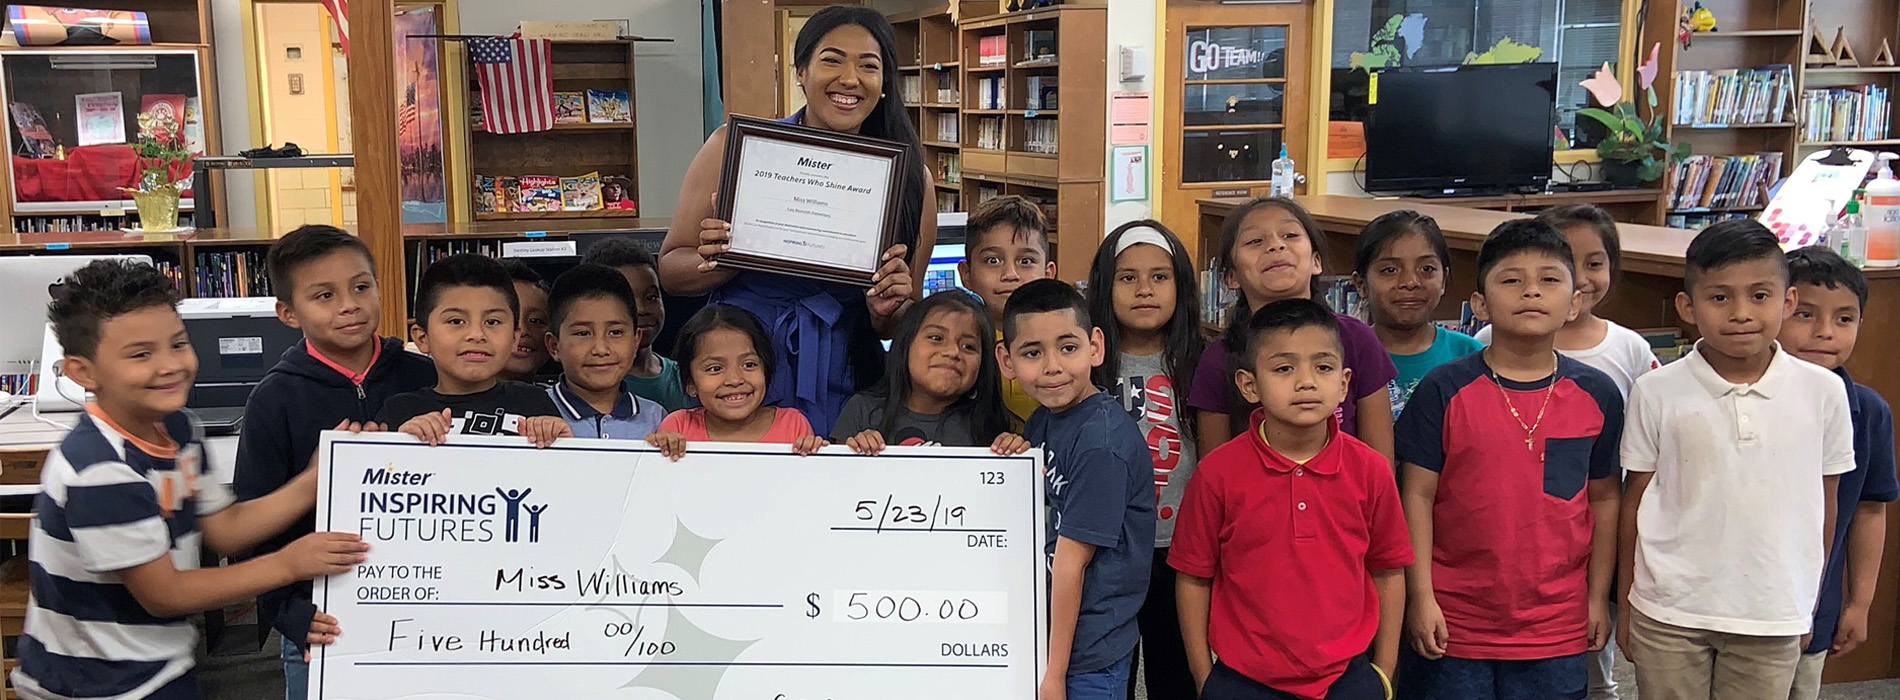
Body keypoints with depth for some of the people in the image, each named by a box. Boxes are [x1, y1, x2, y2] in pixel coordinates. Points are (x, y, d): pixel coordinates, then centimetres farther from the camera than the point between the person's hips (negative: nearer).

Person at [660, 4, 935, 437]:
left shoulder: (908, 176, 0)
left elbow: (900, 329, 7)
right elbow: (669, 269, 2)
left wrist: (888, 310, -15)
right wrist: (721, 261, -19)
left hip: (843, 391, 1)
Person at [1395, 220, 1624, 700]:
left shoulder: (1597, 395, 1)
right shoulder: (1444, 390, -8)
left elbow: (1603, 498, 8)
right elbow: (1417, 497, -6)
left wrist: (1598, 597, 8)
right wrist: (1420, 597, -8)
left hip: (1556, 631, 2)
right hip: (1452, 626, -2)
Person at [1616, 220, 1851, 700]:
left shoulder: (1823, 391, -3)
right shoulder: (1657, 392, -6)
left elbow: (1824, 503, 7)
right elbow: (1636, 499, 1)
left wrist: (1811, 604, 13)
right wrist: (1626, 604, 6)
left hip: (1773, 622, 1)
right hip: (1669, 613, -1)